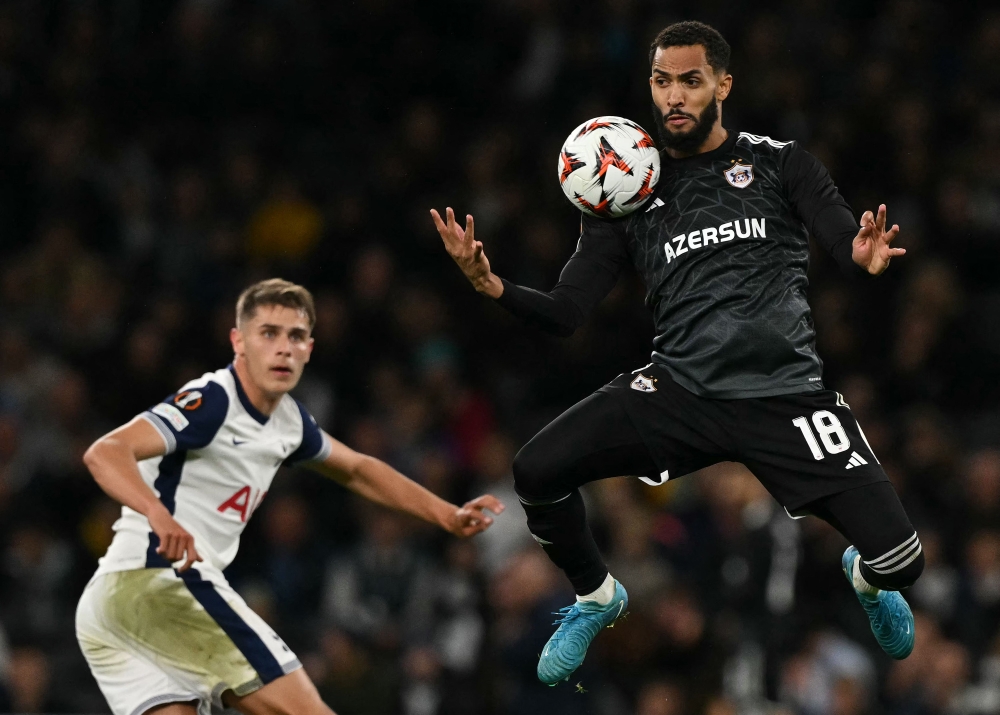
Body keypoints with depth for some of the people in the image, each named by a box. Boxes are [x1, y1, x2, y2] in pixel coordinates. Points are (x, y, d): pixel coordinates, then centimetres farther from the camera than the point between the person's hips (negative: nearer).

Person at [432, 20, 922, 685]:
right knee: (537, 471, -19)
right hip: (679, 394, 2)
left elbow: (851, 242, -7)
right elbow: (567, 312, 8)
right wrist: (491, 284, -13)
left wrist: (869, 256, -33)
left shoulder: (780, 163, 5)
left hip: (786, 396, -2)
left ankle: (865, 579, 29)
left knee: (900, 564, -14)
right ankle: (597, 598, 14)